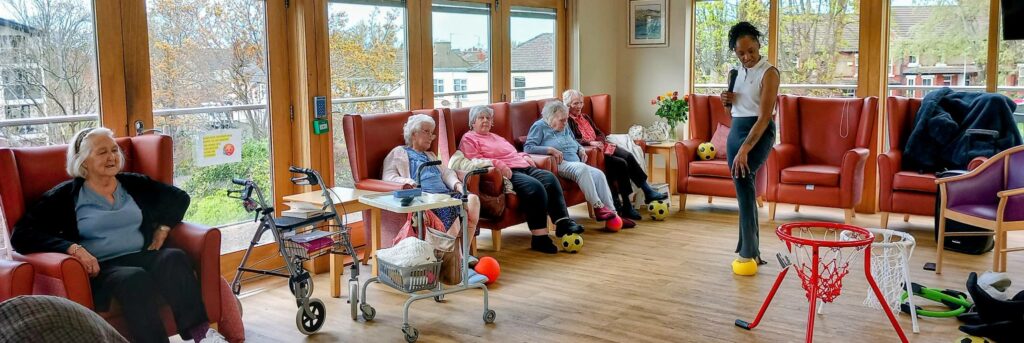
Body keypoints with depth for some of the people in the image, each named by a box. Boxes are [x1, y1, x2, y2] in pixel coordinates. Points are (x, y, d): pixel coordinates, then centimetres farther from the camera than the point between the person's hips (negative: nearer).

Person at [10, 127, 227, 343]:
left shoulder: (134, 184, 18)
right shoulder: (66, 195, 6)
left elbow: (179, 197, 27)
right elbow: (22, 236, -3)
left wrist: (163, 229, 9)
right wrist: (72, 248, -17)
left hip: (142, 257, 4)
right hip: (101, 268, -3)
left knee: (174, 258, -31)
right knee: (136, 279, -38)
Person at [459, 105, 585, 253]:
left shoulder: (496, 137, 35)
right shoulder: (469, 139, 9)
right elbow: (474, 161, -7)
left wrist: (525, 157, 15)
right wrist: (498, 163, -19)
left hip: (524, 168, 8)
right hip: (506, 173, -8)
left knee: (549, 178, -21)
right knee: (534, 187, -32)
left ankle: (563, 222, -25)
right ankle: (539, 237, -33)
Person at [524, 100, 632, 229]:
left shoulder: (564, 127, 24)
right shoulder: (540, 127, 2)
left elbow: (574, 142, 39)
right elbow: (528, 147, -12)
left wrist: (581, 149, 15)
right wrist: (551, 150, -21)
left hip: (576, 164, 7)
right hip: (559, 165, -7)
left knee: (599, 174, -20)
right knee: (582, 168, -36)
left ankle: (612, 214, -25)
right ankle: (598, 208, -36)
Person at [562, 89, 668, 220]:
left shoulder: (585, 117, 23)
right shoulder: (566, 121, -4)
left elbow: (599, 133, 21)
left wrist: (599, 141, -1)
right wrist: (590, 142, -26)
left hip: (600, 146, 8)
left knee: (628, 156, -15)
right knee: (621, 163, -24)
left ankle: (648, 192, -14)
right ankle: (626, 207, -21)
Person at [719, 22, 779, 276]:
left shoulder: (769, 73, -12)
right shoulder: (740, 72, 12)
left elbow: (764, 116, -21)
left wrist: (745, 149, -31)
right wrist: (728, 101, 1)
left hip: (759, 132, -8)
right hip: (735, 130, 8)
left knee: (742, 177, -29)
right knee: (743, 189, 8)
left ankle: (748, 250, -27)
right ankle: (752, 252, 18)